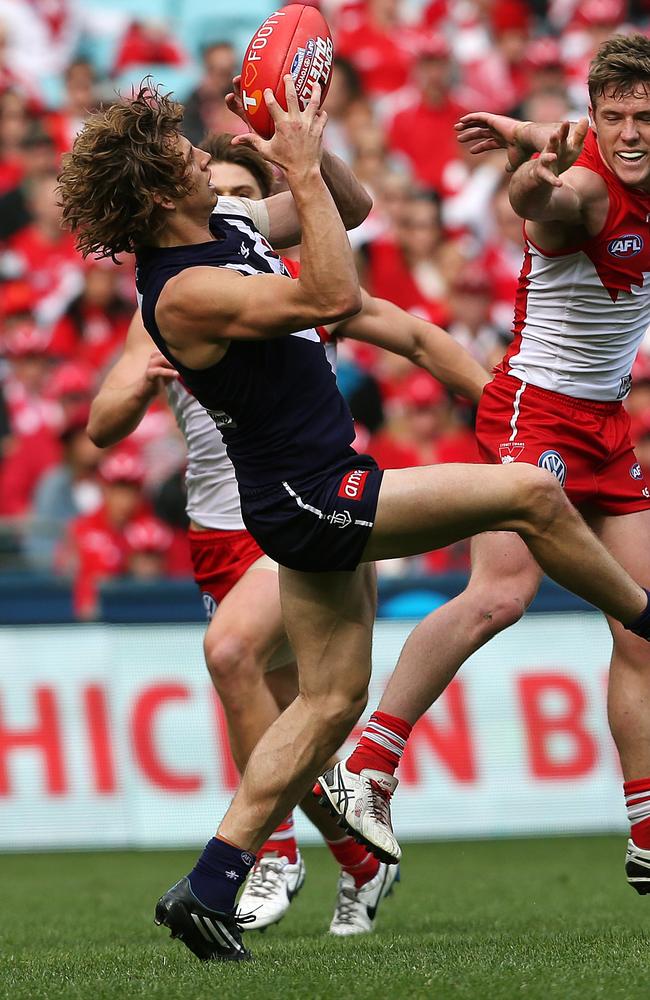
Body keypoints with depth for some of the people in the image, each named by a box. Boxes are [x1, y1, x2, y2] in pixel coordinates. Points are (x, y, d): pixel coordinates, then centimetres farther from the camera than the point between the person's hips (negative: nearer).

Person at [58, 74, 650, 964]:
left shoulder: (228, 227, 6)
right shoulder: (183, 292, -22)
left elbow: (352, 209, 17)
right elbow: (335, 298, -31)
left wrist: (309, 145, -2)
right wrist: (303, 170, -28)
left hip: (322, 491, 10)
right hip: (310, 499, -10)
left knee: (331, 699, 13)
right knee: (531, 493, -6)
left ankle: (210, 889, 11)